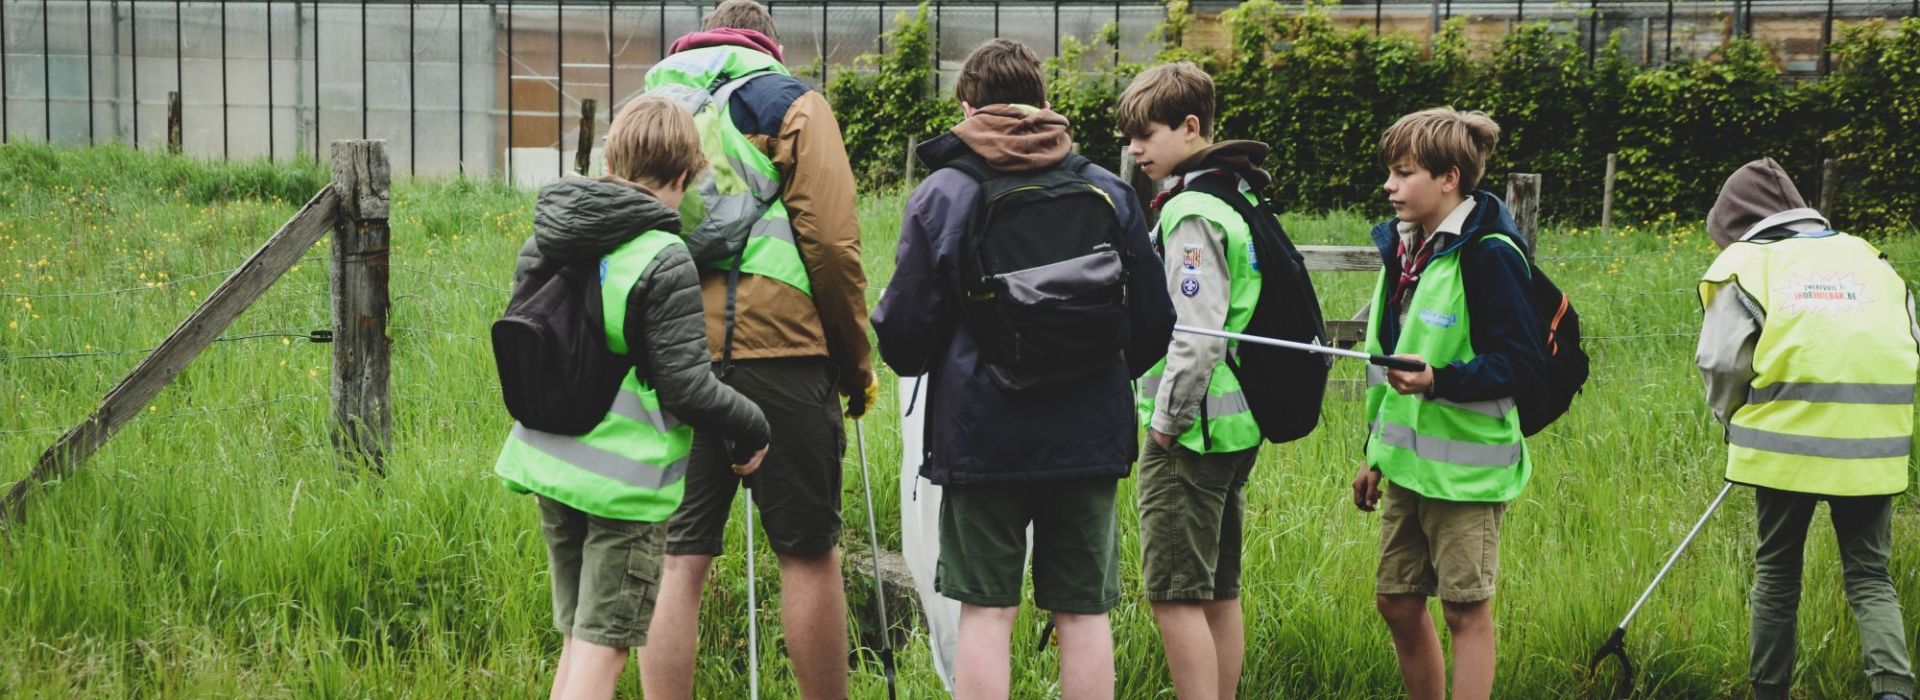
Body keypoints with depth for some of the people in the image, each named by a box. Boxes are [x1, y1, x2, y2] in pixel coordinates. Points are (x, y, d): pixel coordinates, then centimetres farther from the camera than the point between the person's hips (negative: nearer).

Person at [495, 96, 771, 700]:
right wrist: (753, 430, -1)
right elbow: (687, 386, -17)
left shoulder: (542, 242, 6)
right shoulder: (664, 262, -16)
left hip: (549, 465, 7)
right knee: (602, 648, -2)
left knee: (579, 637, 19)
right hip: (627, 481, -7)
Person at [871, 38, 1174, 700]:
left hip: (981, 433, -2)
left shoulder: (941, 195, -4)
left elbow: (903, 334, -6)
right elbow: (1155, 324, 7)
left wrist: (904, 351, 18)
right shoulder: (1108, 191, 4)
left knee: (986, 611, 4)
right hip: (1089, 436, 2)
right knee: (1083, 613, 8)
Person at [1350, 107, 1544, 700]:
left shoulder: (1486, 254, -15)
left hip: (1466, 467, -9)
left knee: (1466, 609, -1)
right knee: (1396, 602, 13)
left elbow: (1522, 363, -17)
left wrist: (1439, 380, -29)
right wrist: (1375, 454, 21)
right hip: (1406, 463, 9)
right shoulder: (1403, 248, 10)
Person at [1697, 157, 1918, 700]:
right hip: (1873, 446, 3)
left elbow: (1722, 364, -2)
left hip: (1787, 443, -2)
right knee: (1870, 577, 10)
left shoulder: (1744, 263, 4)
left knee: (1777, 574, 13)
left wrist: (1735, 421, 17)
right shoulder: (1867, 257, 16)